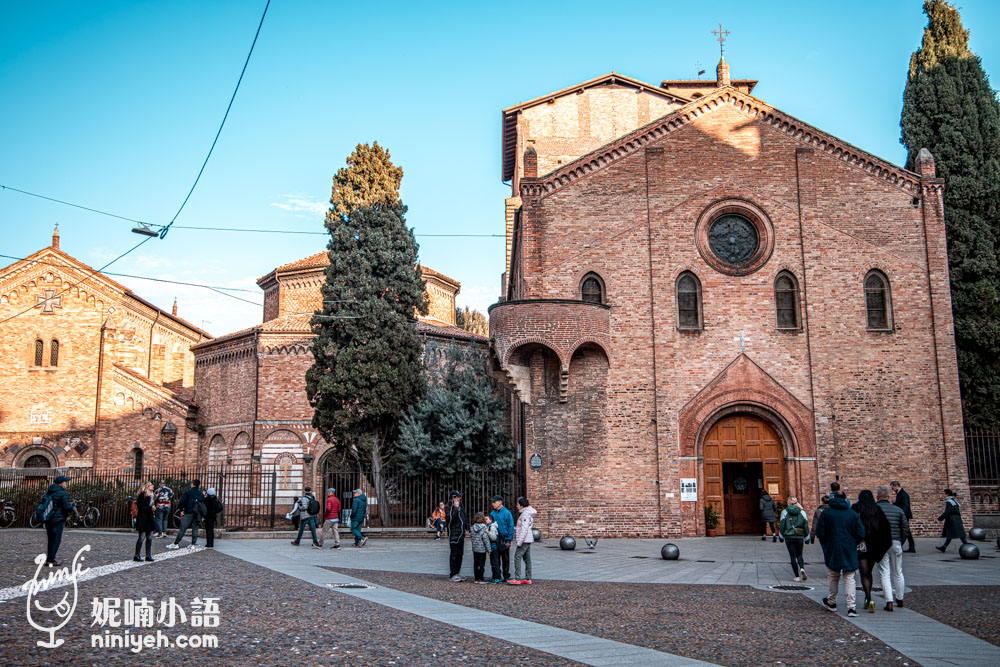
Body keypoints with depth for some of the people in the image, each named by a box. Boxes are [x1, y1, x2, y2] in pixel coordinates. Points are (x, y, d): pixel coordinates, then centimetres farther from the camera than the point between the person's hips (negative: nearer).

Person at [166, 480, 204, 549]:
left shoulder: (187, 492, -5)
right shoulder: (201, 494, 10)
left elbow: (181, 501, -12)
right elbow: (203, 504, 13)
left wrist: (181, 510, -1)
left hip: (188, 513, -4)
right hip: (197, 514, 4)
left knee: (182, 529, -3)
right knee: (195, 528, 8)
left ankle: (175, 544, 0)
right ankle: (193, 544, 7)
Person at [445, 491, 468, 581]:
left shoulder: (461, 506, 13)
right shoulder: (448, 508, -10)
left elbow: (465, 517, 24)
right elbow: (450, 519, -25)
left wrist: (467, 528, 14)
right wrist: (456, 508, -26)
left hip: (461, 534, 8)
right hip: (453, 534, -8)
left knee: (460, 555, 11)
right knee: (454, 555, -5)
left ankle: (457, 573, 19)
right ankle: (452, 575, 1)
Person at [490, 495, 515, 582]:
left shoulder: (506, 513, -9)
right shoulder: (492, 513, 5)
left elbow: (511, 527, -9)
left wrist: (509, 540, -13)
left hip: (504, 539, -4)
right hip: (495, 540, 4)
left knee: (505, 559, 6)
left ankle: (506, 576, 16)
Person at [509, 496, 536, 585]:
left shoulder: (525, 514, -16)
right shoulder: (525, 513, 16)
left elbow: (524, 529, -21)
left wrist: (519, 542, -21)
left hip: (524, 540, -10)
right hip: (527, 540, 10)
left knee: (517, 557, -11)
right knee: (527, 558, 11)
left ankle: (517, 579, -13)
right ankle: (528, 578, 14)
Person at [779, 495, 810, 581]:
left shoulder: (785, 512, -1)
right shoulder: (802, 512, 3)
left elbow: (782, 525, -2)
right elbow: (806, 525, 4)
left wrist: (782, 535, 9)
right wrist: (806, 537, 12)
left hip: (789, 537, -1)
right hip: (799, 537, 2)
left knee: (793, 556, 5)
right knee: (799, 555, 15)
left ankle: (797, 576, 3)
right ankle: (802, 569, -13)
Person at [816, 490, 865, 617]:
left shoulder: (826, 513, -5)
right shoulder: (854, 514, -3)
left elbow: (820, 533, -8)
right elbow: (861, 535, -5)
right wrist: (852, 543, 14)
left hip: (832, 551, 0)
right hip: (850, 552, 0)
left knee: (832, 576, 17)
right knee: (849, 579, 4)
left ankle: (831, 602, 29)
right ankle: (851, 607, -5)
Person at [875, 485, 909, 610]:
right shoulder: (898, 509, 6)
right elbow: (906, 529, 5)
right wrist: (900, 541, 15)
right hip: (896, 543, 3)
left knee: (885, 574, -1)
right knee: (898, 573, 17)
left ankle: (889, 602, -9)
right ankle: (899, 599, 29)